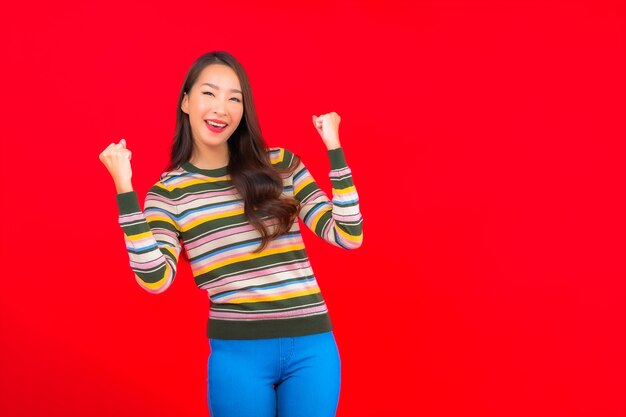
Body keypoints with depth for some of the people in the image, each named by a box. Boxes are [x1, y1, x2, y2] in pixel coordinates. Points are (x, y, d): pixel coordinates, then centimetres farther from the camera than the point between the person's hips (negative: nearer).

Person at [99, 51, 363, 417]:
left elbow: (348, 236, 1)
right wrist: (124, 188, -14)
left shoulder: (281, 165, 6)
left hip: (311, 347, 2)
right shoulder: (168, 191, 2)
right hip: (238, 353, -1)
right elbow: (155, 279, -12)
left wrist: (334, 148, -4)